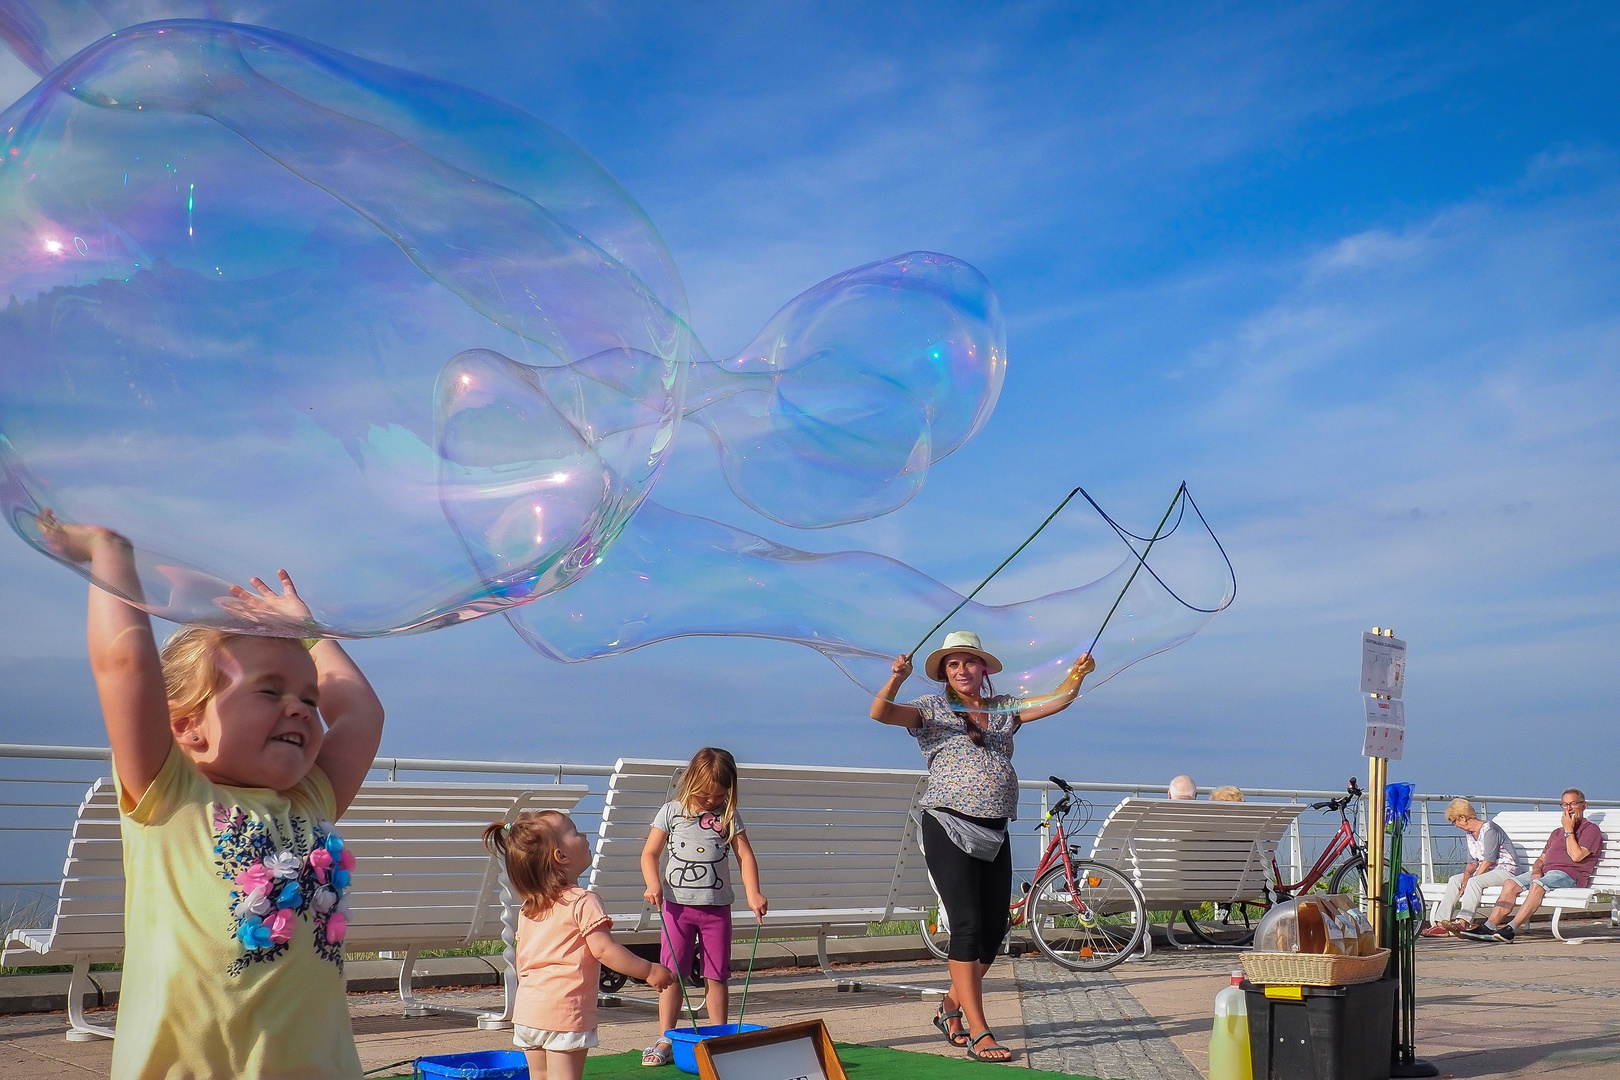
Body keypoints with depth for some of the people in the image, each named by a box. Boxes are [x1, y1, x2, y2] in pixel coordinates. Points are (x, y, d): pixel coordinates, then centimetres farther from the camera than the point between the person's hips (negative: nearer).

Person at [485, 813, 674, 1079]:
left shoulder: (528, 908, 13)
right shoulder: (583, 902, -11)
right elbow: (603, 949, -18)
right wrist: (649, 971, -11)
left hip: (526, 1008, 7)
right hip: (565, 1010, -7)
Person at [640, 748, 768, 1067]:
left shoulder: (728, 817, 3)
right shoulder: (671, 812, 2)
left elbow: (745, 857, 1)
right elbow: (650, 853, 3)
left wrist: (753, 894, -12)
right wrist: (653, 884, -15)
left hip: (716, 906, 1)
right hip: (678, 905, -1)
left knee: (717, 976, 5)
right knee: (672, 975, 1)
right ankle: (664, 1041, 8)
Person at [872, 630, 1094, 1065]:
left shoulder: (1005, 708, 14)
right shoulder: (933, 709, 2)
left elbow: (1055, 702, 8)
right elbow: (881, 713, -11)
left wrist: (1076, 676, -12)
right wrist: (895, 679, -30)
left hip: (994, 832, 5)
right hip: (949, 828, -5)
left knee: (994, 928, 7)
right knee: (968, 925, -10)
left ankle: (951, 1009, 26)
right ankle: (977, 1032, -7)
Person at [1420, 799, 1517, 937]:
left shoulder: (1489, 830, -16)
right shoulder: (1470, 835, 13)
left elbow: (1489, 861, -20)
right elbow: (1473, 862, 9)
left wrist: (1470, 880, -20)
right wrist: (1466, 875, -12)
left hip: (1506, 869, -9)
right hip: (1485, 870, 9)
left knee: (1474, 882, -33)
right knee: (1454, 880, -7)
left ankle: (1462, 922, -44)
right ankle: (1442, 923, -16)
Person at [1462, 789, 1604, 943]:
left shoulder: (1591, 830, 7)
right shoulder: (1557, 832, 31)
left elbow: (1576, 856, -10)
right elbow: (1542, 858, 26)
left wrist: (1569, 830, -2)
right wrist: (1536, 870, 3)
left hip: (1568, 875, -7)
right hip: (1545, 872, 8)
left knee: (1537, 885, -35)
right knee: (1511, 883, -15)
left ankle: (1511, 929, -41)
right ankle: (1489, 926, -25)